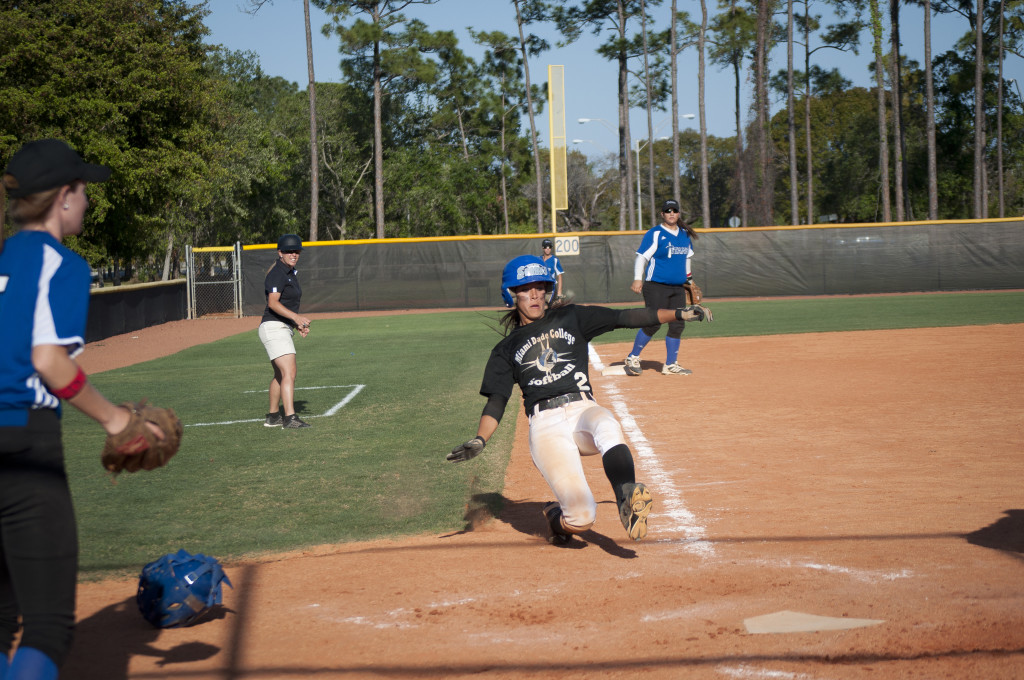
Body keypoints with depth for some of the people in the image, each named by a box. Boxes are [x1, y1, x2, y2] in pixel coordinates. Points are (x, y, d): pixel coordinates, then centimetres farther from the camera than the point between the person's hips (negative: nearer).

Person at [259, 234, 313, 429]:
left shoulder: (291, 273, 17)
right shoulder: (277, 273, -14)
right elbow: (273, 303, -27)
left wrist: (298, 324, 16)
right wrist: (295, 316, -38)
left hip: (285, 328, 11)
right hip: (274, 327, -11)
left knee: (280, 375, 18)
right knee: (289, 372, -21)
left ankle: (273, 417, 28)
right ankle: (290, 418, -28)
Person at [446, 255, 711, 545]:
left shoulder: (571, 318, 19)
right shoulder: (507, 349, 18)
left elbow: (624, 317, 11)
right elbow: (496, 402, 11)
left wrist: (679, 314, 2)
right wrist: (479, 440, -7)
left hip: (583, 411, 1)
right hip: (545, 426, -1)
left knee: (607, 427, -39)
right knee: (582, 518, -19)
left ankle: (627, 502, -54)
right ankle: (556, 516, 14)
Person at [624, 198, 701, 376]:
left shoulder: (685, 235, 14)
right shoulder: (655, 234, -6)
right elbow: (642, 257, -11)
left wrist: (689, 278, 26)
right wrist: (638, 279, -21)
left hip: (678, 289, 7)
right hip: (656, 287, -7)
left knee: (678, 325, 3)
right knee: (653, 323, -12)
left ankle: (671, 365, 12)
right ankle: (633, 358, 4)